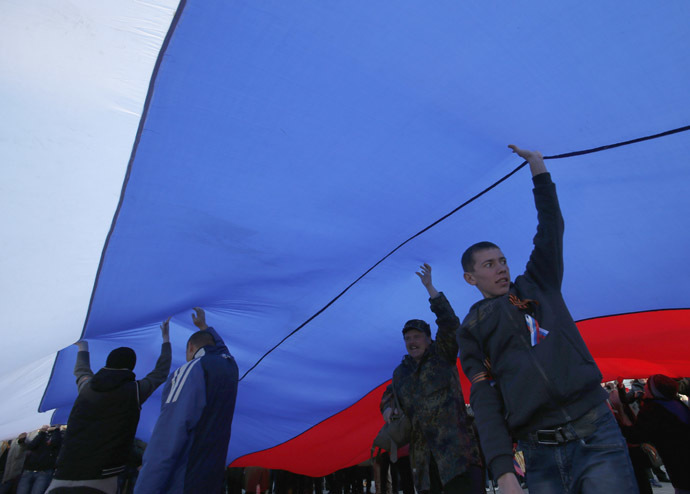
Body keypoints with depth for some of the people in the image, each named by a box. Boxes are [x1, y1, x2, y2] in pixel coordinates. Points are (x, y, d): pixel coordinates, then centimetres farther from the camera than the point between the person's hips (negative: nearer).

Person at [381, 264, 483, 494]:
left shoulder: (442, 356, 3)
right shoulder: (400, 372, 17)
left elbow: (450, 324, -12)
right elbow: (389, 393, 35)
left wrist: (430, 288, -16)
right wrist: (388, 408, 11)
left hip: (457, 450, -5)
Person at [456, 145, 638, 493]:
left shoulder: (537, 286, 12)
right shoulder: (472, 330, 6)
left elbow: (551, 229, 5)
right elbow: (484, 399, -3)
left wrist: (539, 170, 2)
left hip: (597, 437, 1)